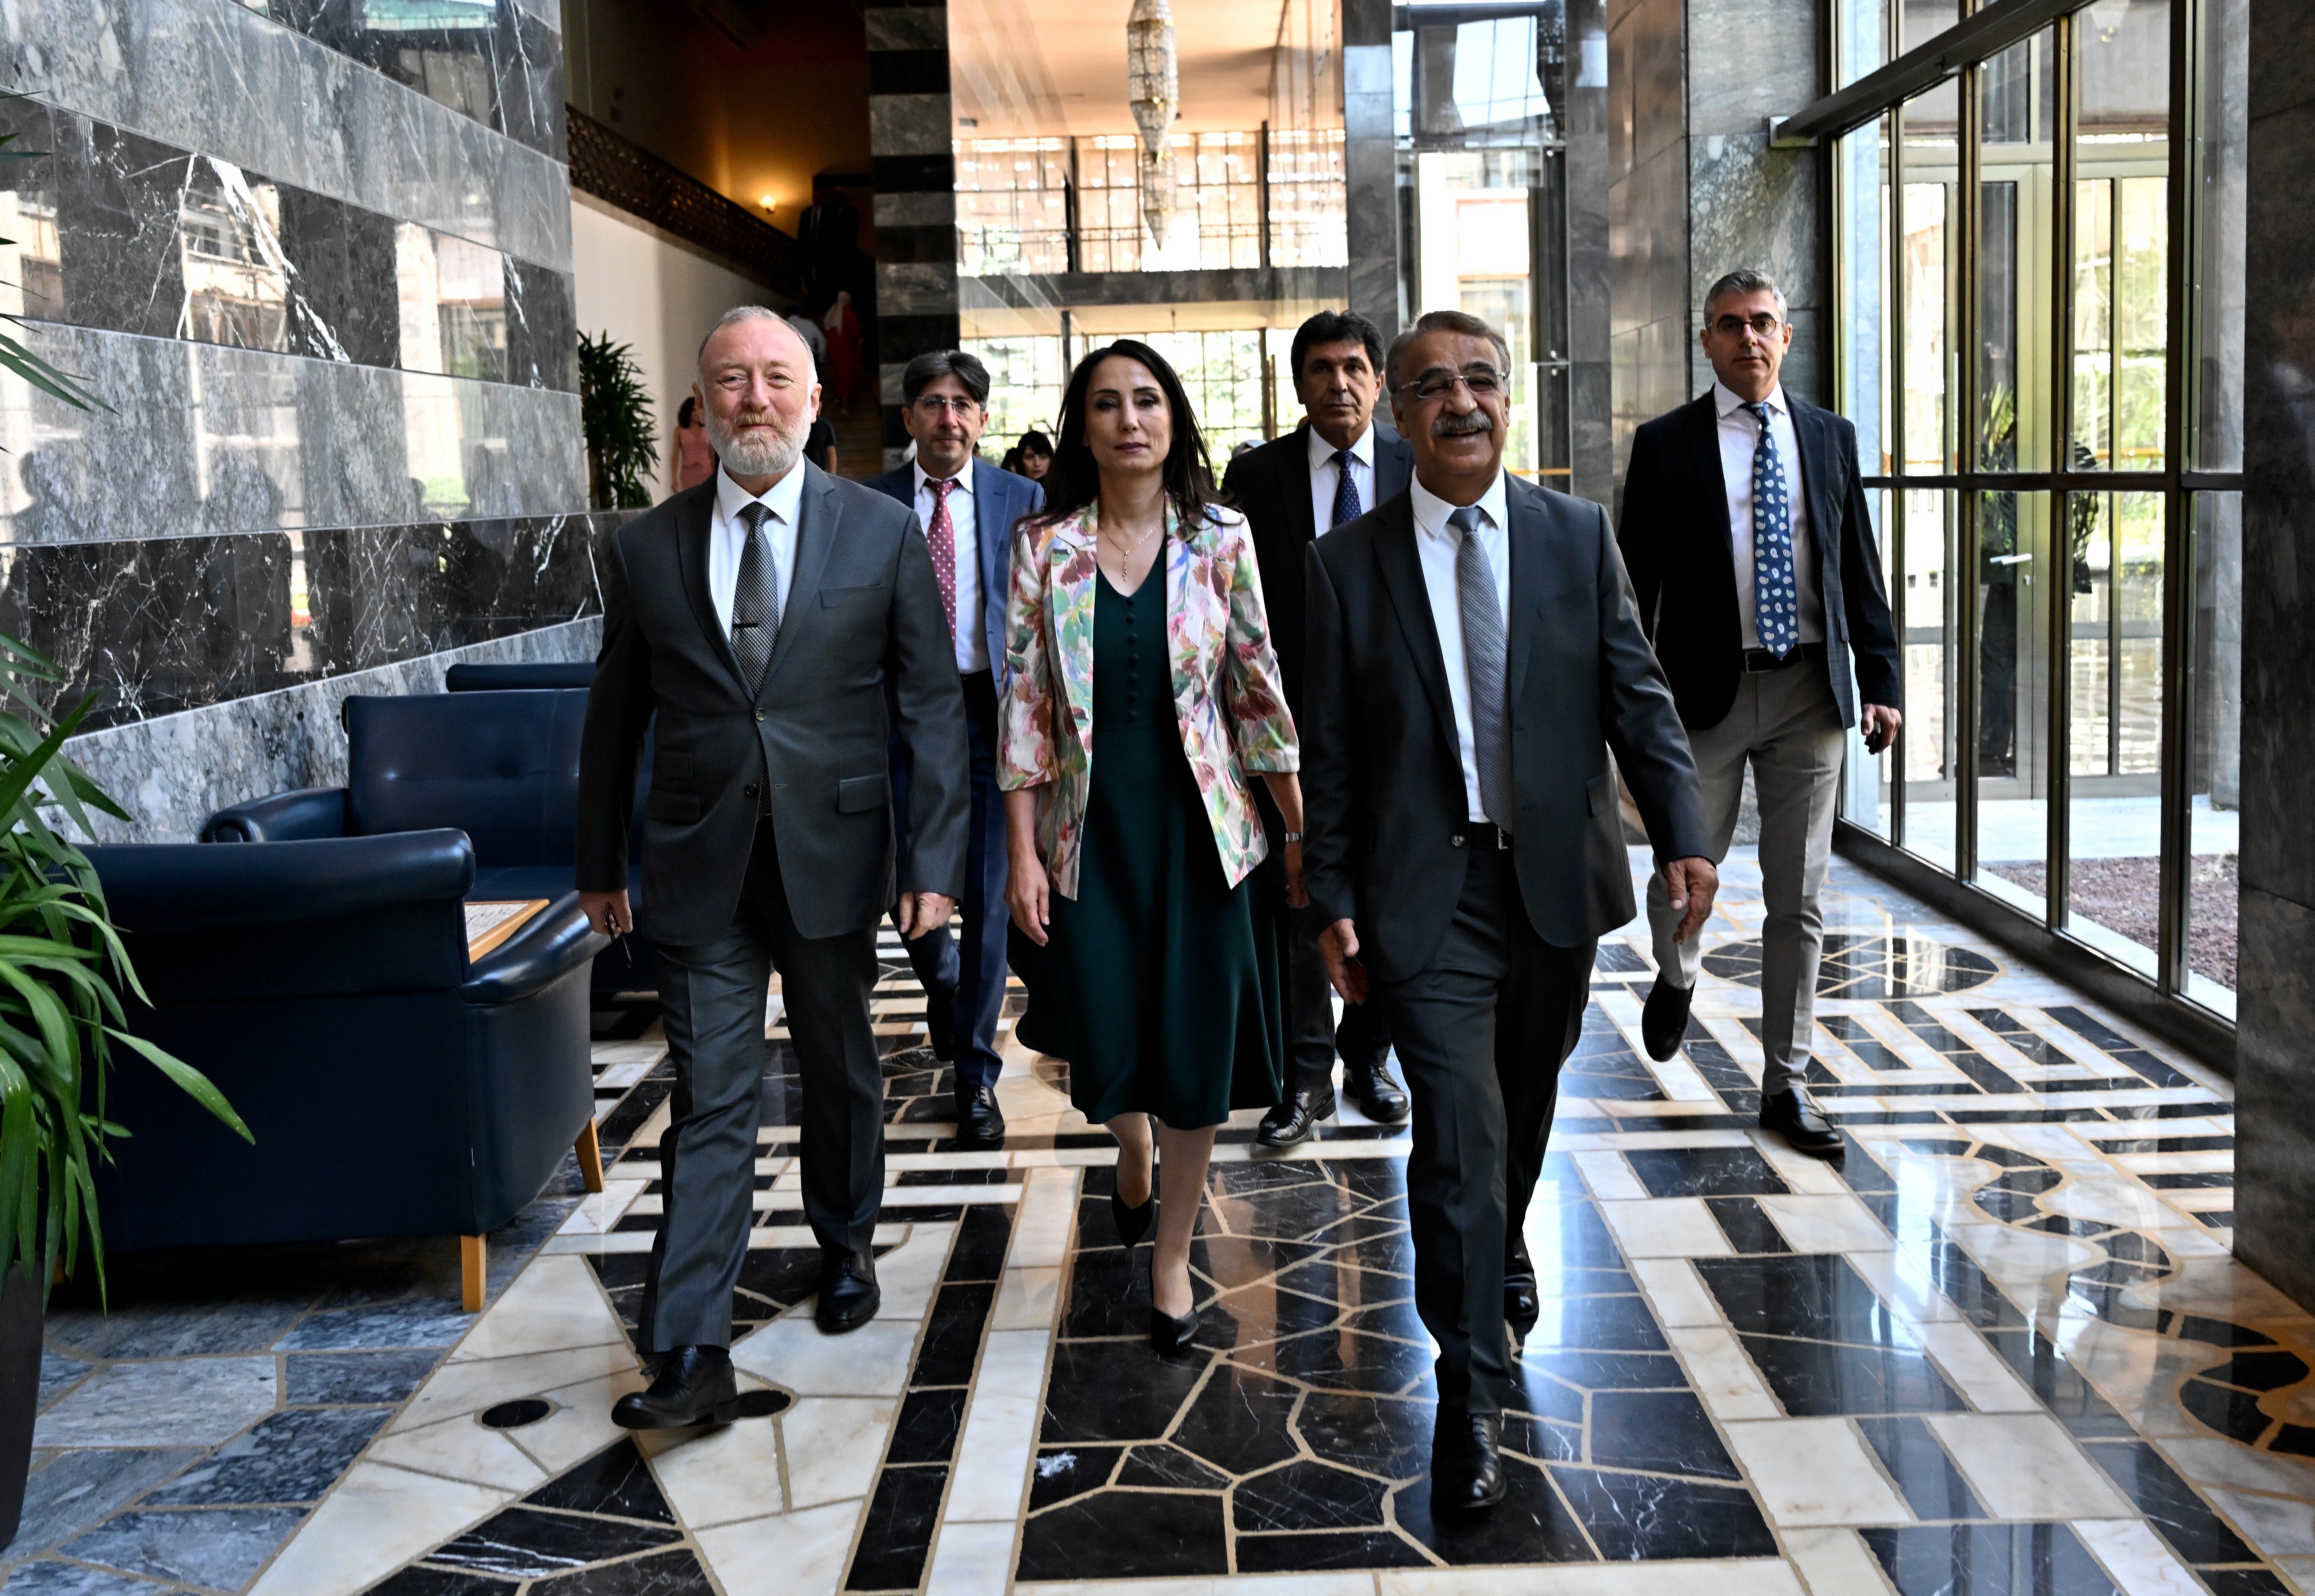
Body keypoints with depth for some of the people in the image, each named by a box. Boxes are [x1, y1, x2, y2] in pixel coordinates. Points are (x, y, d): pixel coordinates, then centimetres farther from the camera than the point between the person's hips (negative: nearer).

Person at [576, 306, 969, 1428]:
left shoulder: (883, 533, -2)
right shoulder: (645, 548, 2)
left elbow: (932, 703, -2)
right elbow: (614, 718, 9)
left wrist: (936, 857, -7)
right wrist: (600, 864, 12)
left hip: (833, 852, 0)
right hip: (700, 866, 0)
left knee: (840, 1070, 17)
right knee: (710, 1102, -2)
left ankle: (845, 1244, 41)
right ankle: (692, 1355, 1)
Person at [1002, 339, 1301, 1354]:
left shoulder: (1220, 540, -1)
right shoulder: (1043, 547, -1)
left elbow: (1259, 691, 2)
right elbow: (1024, 706, -1)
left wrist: (1301, 831, 2)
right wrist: (1022, 853, -5)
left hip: (1196, 825, 0)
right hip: (1090, 829, 0)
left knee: (1194, 1042, 3)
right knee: (1105, 1042, 4)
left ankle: (1172, 1255, 22)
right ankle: (1132, 1150, 42)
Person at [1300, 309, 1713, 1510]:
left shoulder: (1579, 535, 4)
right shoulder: (1347, 562, -1)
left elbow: (1636, 697, 2)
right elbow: (1331, 748, 0)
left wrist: (1683, 833, -10)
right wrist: (1335, 902, -3)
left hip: (1557, 880, 3)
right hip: (1428, 891, -3)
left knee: (1526, 1108, 19)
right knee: (1458, 1133, -7)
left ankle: (1500, 1252, 49)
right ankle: (1471, 1393, 5)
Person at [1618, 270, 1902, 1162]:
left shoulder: (1830, 437, 10)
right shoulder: (1666, 445, 2)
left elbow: (1859, 566, 10)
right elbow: (1636, 579, 0)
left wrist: (1880, 678, 3)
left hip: (1808, 690, 2)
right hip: (1707, 689, -2)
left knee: (1799, 895, 5)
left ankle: (1786, 1083, 14)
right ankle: (1677, 975, 39)